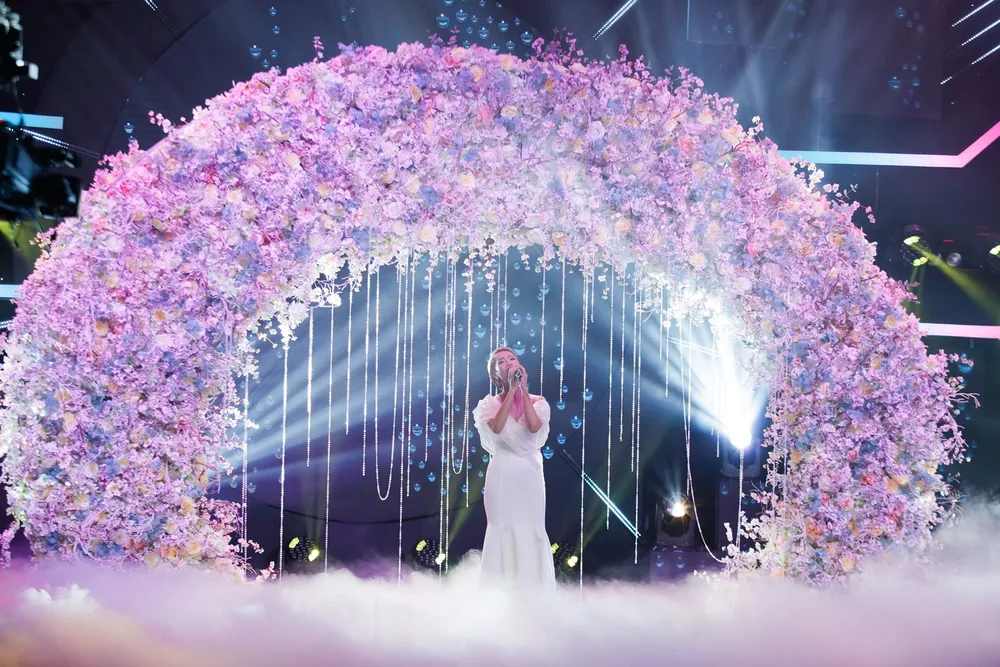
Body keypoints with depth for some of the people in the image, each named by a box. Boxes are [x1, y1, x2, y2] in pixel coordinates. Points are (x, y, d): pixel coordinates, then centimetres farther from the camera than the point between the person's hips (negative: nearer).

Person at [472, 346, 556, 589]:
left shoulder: (537, 402, 6)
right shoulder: (489, 403, 3)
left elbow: (534, 426, -16)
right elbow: (497, 427, -18)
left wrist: (523, 389, -11)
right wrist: (512, 390, -16)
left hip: (529, 474, 1)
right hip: (502, 474, -1)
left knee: (531, 530, 1)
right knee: (502, 529, 0)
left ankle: (531, 587, 8)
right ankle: (503, 587, 6)